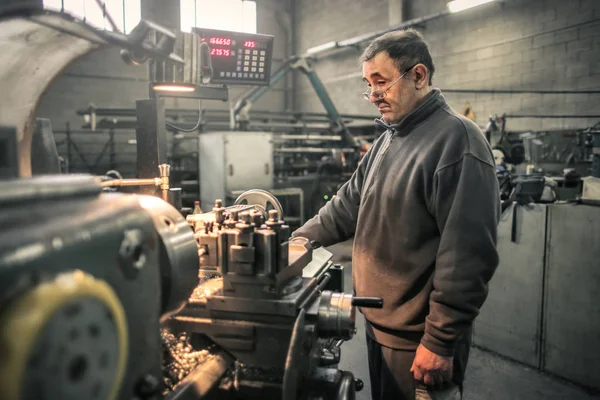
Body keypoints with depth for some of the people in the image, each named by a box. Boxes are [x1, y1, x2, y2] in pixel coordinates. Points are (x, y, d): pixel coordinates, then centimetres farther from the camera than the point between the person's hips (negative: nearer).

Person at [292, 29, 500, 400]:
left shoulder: (457, 140, -19)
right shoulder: (388, 140, 10)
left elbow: (468, 254, -23)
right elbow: (348, 205, 14)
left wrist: (441, 342, -21)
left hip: (418, 340, -8)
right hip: (378, 325, 8)